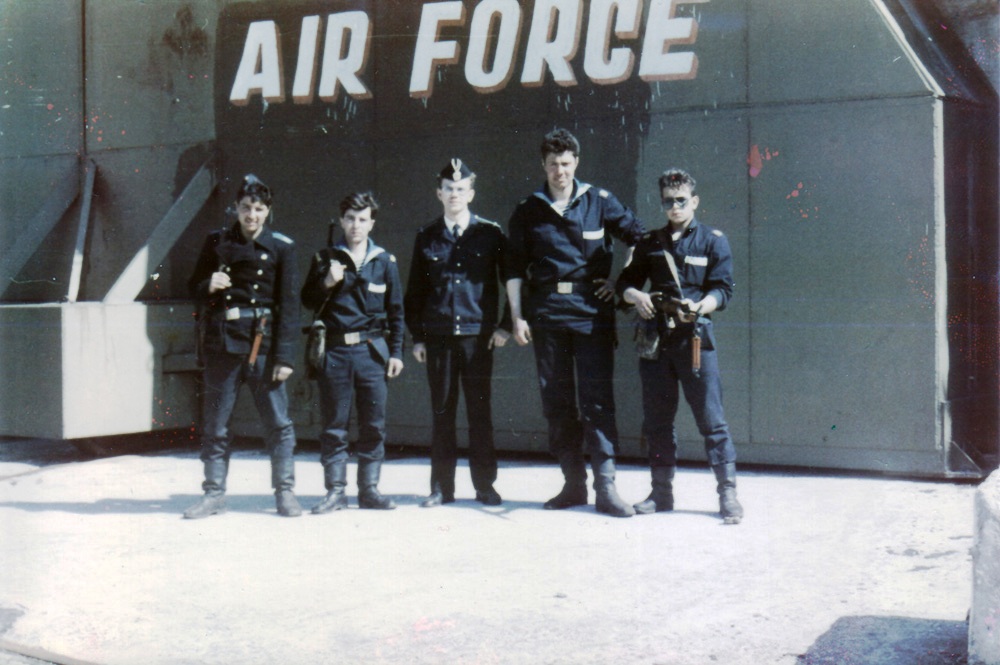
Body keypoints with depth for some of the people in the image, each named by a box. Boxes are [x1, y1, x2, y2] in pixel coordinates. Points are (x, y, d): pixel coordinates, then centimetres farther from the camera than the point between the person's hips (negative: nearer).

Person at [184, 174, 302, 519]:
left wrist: (284, 356, -6)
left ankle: (285, 492, 10)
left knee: (279, 422, -1)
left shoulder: (281, 247, 2)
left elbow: (289, 305, 0)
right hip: (221, 343, 2)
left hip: (262, 344, -2)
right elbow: (195, 288, 16)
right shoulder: (216, 242, 8)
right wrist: (209, 285, -9)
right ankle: (214, 494, 15)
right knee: (215, 424, 5)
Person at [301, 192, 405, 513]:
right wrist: (327, 284, -10)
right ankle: (336, 490, 9)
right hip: (335, 350, 0)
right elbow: (308, 301, 9)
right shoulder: (325, 259, 7)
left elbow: (395, 311, 11)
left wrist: (396, 352, 6)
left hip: (372, 350, 0)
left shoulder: (385, 261, 7)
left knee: (374, 425, 2)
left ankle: (369, 489, 12)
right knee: (334, 425, 2)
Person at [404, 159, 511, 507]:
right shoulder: (427, 237, 9)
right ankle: (441, 487, 12)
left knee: (480, 410, 2)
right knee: (441, 411, 6)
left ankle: (485, 485, 11)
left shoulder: (490, 234, 3)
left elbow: (511, 280, 7)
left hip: (477, 334, -2)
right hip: (438, 335, 2)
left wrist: (505, 325, 1)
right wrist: (417, 336, 6)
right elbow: (414, 291, 11)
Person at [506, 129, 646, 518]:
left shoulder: (599, 202, 5)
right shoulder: (527, 212, 9)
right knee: (556, 401, 6)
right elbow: (515, 268, 9)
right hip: (547, 314, 2)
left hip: (591, 311, -2)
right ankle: (573, 482, 15)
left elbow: (640, 238, 12)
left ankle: (605, 487, -5)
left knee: (597, 398, -6)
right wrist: (517, 317, 1)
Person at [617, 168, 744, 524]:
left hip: (694, 338, -4)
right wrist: (635, 295, -11)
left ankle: (728, 493, -2)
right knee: (656, 421, 9)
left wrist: (700, 307, -23)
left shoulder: (713, 241, 4)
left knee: (711, 418, -6)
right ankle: (661, 492, 19)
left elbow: (723, 289, -3)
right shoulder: (650, 243, 15)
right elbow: (627, 280, 12)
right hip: (655, 338, 4)